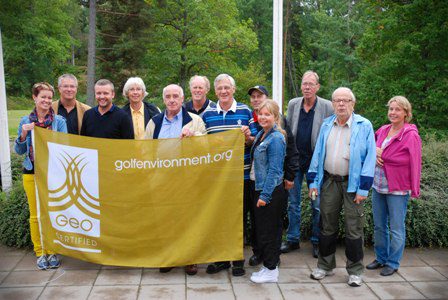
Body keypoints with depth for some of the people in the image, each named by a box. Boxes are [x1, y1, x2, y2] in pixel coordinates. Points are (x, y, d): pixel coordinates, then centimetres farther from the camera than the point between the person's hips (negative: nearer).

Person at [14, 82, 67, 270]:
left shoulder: (59, 120, -2)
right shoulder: (26, 121, 5)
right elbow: (19, 151, 7)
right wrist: (23, 134, -11)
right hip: (32, 173, 2)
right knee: (35, 215, 8)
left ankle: (52, 251, 19)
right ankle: (40, 252, 20)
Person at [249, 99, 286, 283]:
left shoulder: (276, 139, -16)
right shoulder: (260, 135, 11)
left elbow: (274, 170, -19)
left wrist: (265, 195, -18)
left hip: (271, 192, -9)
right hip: (261, 189, 9)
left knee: (268, 231, 1)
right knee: (261, 229, 16)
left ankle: (271, 270, 15)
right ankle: (268, 265, 28)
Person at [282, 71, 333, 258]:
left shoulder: (327, 107, -4)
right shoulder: (292, 104, 5)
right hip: (295, 159, 3)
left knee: (317, 203, 5)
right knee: (293, 202, 10)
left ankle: (317, 241, 19)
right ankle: (293, 239, 23)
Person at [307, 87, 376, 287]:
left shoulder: (364, 126, -5)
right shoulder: (326, 125, 8)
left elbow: (370, 157, -8)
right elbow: (318, 153, 11)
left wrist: (363, 188, -12)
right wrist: (313, 181, 6)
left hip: (353, 183, -4)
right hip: (329, 181, 4)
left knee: (354, 229, 4)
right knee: (327, 227, 13)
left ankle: (355, 271, 20)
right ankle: (325, 266, 28)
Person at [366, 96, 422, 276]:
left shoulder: (411, 135, -11)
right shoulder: (383, 130, 5)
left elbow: (415, 164, -10)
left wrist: (414, 190, -9)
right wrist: (374, 152, -3)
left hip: (398, 189, -6)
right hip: (378, 186, 6)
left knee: (396, 229, 6)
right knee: (379, 226, 16)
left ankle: (393, 263, 21)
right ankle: (381, 258, 32)